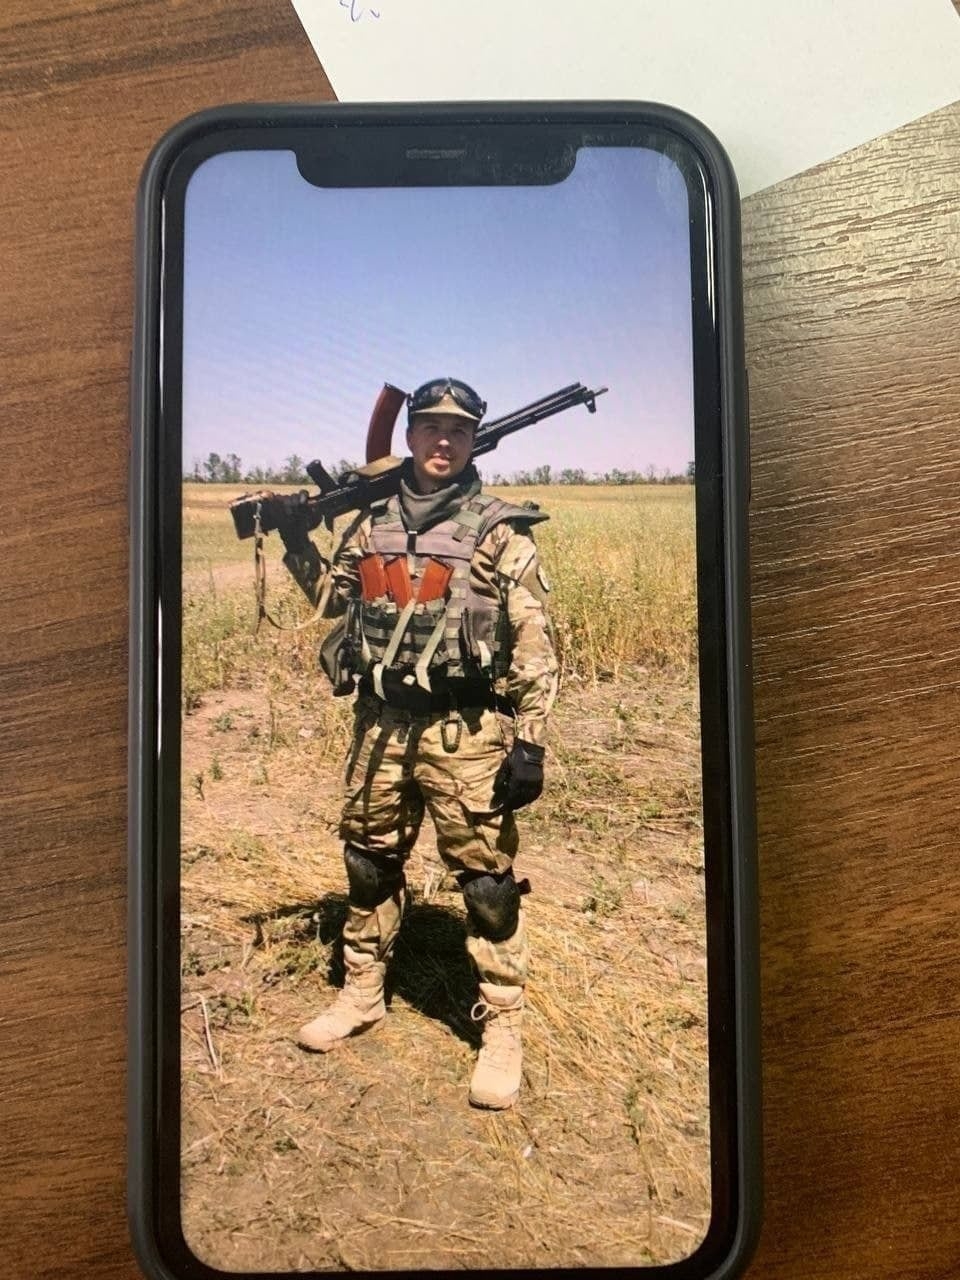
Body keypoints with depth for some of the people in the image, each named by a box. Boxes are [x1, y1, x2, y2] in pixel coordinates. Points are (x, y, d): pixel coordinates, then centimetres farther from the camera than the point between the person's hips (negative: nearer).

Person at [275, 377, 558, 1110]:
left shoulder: (500, 530, -5)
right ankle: (362, 996, 37)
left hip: (465, 732, -5)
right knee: (368, 864, 17)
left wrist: (530, 741, -14)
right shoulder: (373, 521, 9)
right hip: (381, 725, 5)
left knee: (487, 880, 1)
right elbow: (337, 597, 25)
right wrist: (296, 542, 12)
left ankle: (503, 1027, 17)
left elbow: (535, 643, -8)